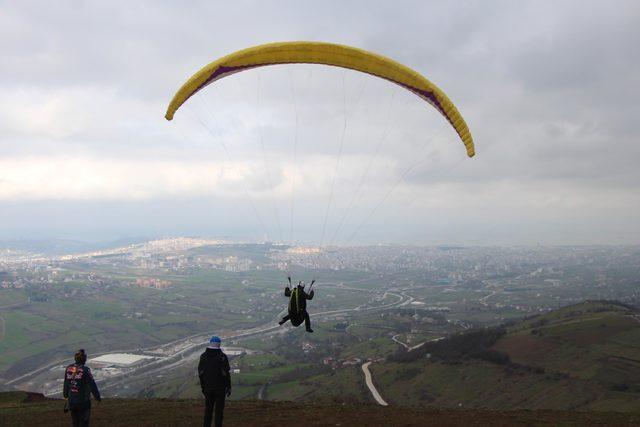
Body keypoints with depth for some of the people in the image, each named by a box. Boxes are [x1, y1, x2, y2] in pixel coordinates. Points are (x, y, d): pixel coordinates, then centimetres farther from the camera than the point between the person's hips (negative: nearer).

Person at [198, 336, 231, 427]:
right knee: (219, 410, 5)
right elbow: (226, 373, -13)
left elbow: (200, 373, 3)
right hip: (220, 388, -3)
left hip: (208, 388, 4)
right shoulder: (222, 357, -14)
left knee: (208, 409, 14)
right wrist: (229, 388, -4)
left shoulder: (203, 356, -2)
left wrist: (202, 387, 14)